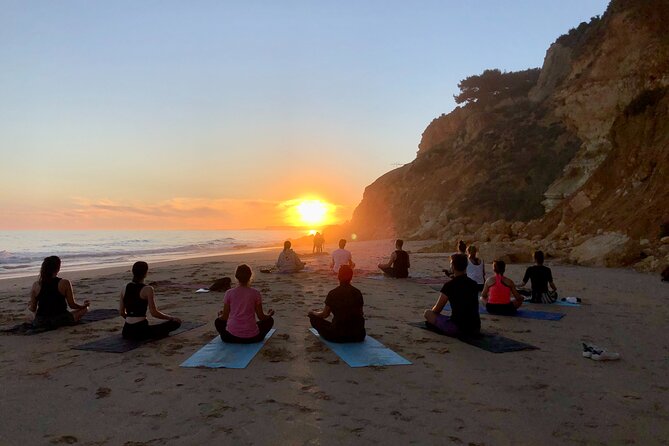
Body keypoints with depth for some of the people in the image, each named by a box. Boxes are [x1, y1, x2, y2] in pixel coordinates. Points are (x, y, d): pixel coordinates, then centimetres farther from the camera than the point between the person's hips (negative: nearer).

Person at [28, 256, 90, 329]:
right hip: (60, 320, -3)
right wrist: (84, 305, 11)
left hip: (40, 323, 3)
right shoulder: (64, 283, -15)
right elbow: (72, 305, -9)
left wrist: (29, 307, 25)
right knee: (85, 309, 17)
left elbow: (33, 309, 1)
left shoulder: (36, 285, -6)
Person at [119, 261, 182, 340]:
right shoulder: (147, 289, -13)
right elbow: (154, 313, -16)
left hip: (127, 331, 7)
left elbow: (121, 312, 12)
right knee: (176, 322, -2)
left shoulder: (125, 288, 6)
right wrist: (171, 318, -1)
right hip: (140, 331, -7)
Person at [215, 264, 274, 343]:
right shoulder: (255, 293, -4)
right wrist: (269, 314, 23)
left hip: (231, 337, 2)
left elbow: (224, 317, 5)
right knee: (269, 320, 24)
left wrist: (220, 315, 28)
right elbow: (261, 317, 1)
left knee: (218, 321, 32)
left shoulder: (229, 293, -1)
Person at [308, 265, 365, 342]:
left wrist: (313, 313, 23)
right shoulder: (357, 293, 1)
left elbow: (325, 314, 3)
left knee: (314, 318, 12)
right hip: (358, 336, 4)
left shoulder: (333, 293, -8)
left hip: (338, 336, -4)